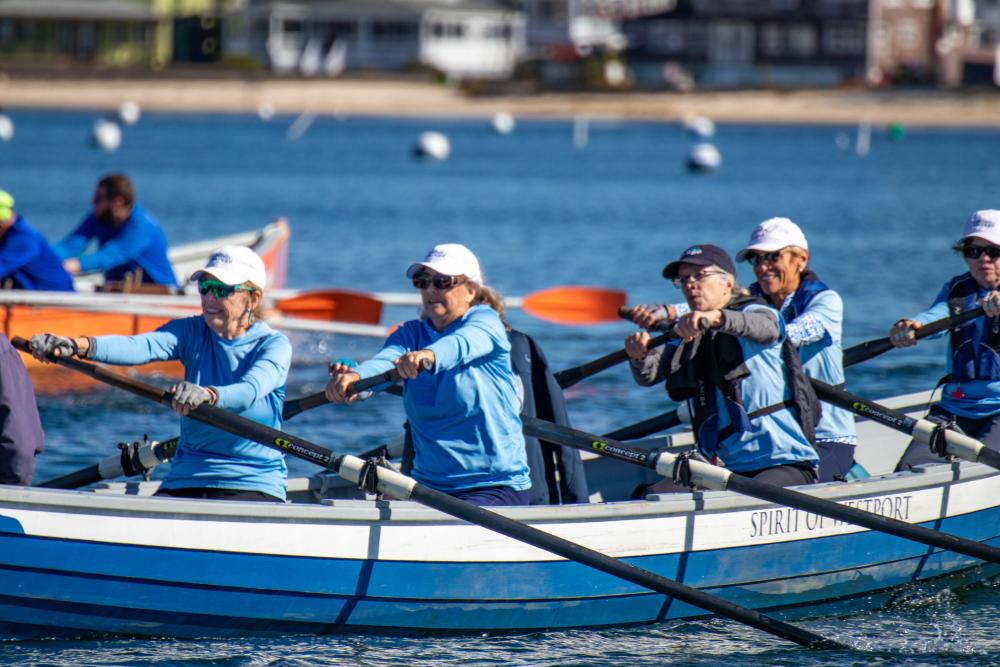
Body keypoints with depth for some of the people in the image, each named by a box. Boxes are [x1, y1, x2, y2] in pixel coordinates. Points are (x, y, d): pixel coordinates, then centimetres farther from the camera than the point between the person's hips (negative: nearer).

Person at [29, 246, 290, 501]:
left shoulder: (274, 345, -4)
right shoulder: (191, 332, 6)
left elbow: (251, 389, -26)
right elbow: (141, 346, -14)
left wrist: (208, 394, -49)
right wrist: (78, 346, -34)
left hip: (252, 486, -4)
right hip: (185, 480, 4)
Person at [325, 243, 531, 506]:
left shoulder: (484, 319, -2)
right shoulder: (410, 334, 11)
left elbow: (465, 342, -27)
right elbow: (385, 360, -12)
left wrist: (429, 355, -51)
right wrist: (355, 376, -38)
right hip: (428, 483, 5)